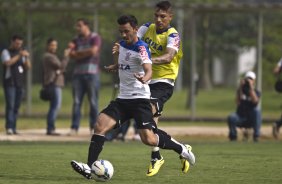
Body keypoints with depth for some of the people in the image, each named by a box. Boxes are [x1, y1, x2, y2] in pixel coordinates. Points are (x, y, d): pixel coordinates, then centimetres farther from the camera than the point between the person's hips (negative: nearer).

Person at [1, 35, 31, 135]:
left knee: (16, 107, 3)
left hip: (20, 84, 6)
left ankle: (13, 128, 4)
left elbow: (28, 67, 12)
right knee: (10, 105, -13)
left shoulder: (21, 53, 18)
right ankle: (9, 127, -18)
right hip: (10, 83, -6)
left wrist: (26, 57, -5)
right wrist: (19, 55, -20)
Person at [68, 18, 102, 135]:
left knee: (93, 102, -3)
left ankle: (93, 127, 3)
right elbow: (72, 56, 5)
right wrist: (85, 53, -12)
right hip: (78, 73, 5)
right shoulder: (76, 40, 16)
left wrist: (77, 53, -3)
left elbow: (93, 51, -14)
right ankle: (74, 128, -2)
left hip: (91, 73, -4)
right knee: (76, 102, -1)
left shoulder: (95, 38, 1)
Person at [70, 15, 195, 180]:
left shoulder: (141, 48, -12)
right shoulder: (122, 45, 11)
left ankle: (181, 149, 8)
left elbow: (149, 70, -30)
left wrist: (144, 78, -50)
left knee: (149, 139, -18)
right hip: (123, 98, 7)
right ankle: (89, 168, -17)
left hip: (140, 99, -7)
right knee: (100, 126, -13)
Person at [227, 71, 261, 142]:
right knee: (231, 117, -32)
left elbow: (255, 101, -22)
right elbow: (238, 103, -14)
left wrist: (251, 88, -24)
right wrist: (240, 88, -20)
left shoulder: (256, 92, 1)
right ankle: (233, 135, -4)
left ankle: (256, 135, -26)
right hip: (240, 117, 0)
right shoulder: (240, 90, 3)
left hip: (251, 119, 0)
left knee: (257, 110, -31)